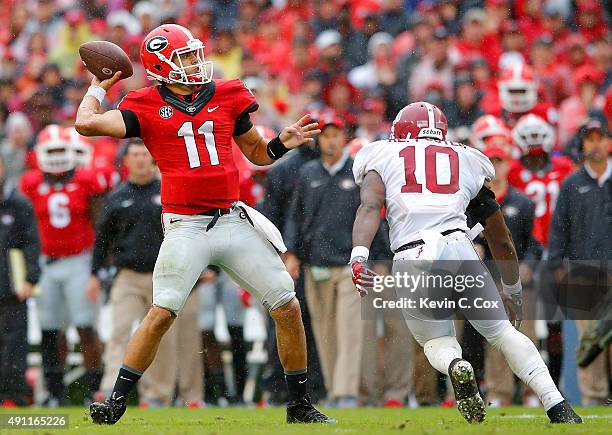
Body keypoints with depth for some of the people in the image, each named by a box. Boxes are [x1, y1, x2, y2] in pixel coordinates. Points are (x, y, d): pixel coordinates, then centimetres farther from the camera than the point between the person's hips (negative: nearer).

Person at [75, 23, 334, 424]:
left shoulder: (226, 97, 10)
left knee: (288, 308, 1)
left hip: (234, 221, 4)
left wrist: (284, 143, 0)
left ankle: (301, 406, 14)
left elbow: (257, 153, 20)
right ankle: (116, 402, -5)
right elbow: (87, 124, -11)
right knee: (162, 314, -15)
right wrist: (98, 87, 5)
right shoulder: (147, 107, 0)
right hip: (185, 226, -4)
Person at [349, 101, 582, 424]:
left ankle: (456, 367, -18)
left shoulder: (382, 159, 22)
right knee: (501, 331, 15)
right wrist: (512, 291, 45)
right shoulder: (466, 162, 27)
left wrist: (358, 257, -14)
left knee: (436, 342, 18)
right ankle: (558, 407, 1)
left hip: (410, 261, -1)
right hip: (457, 246, 1)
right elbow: (502, 242, 32)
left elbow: (370, 207, -1)